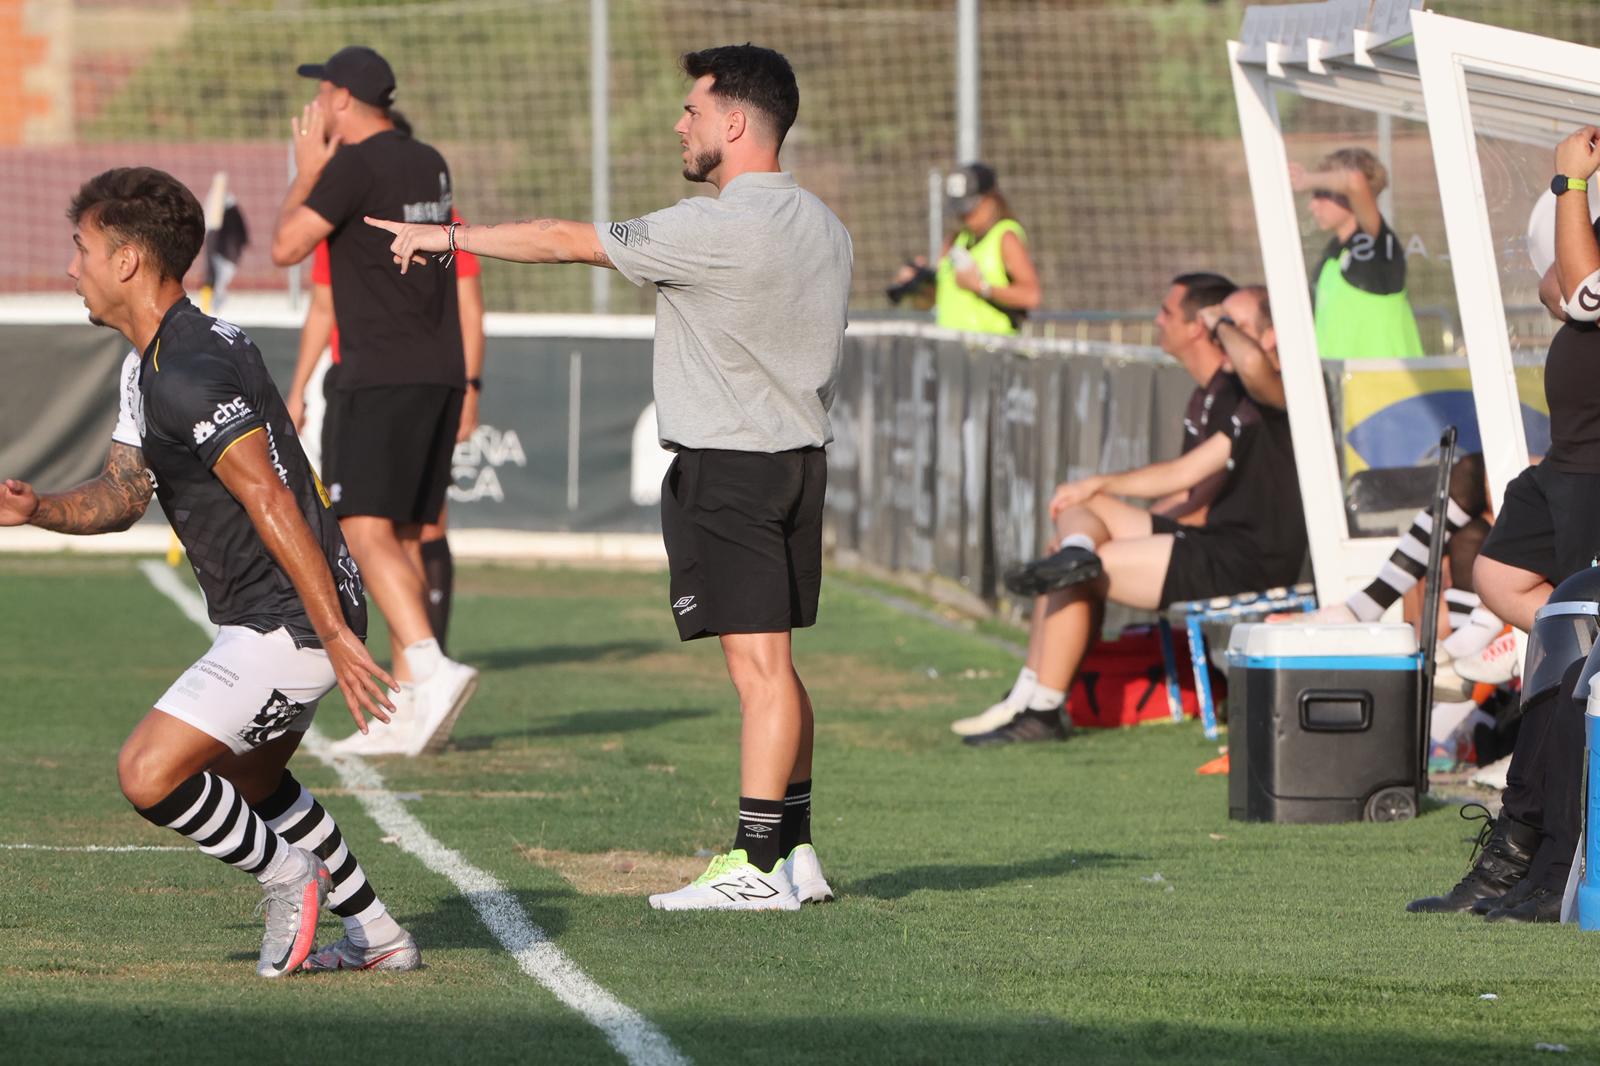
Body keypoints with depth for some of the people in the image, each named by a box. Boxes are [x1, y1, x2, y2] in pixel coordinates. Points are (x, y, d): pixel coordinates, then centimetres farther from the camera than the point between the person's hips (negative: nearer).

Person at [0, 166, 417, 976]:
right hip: (264, 620, 11)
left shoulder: (187, 374, -22)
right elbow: (121, 493, 14)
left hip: (284, 625, -11)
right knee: (245, 778, 29)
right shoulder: (149, 365, 13)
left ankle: (289, 878, 4)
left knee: (149, 774, -17)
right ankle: (378, 936, 36)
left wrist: (338, 638, -29)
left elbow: (272, 502, -26)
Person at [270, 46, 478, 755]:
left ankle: (431, 666, -31)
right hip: (442, 374, 8)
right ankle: (407, 709, 10)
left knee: (367, 531, -13)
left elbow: (286, 249, -9)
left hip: (380, 375, -8)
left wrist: (304, 173, 4)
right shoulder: (430, 166, 14)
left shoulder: (355, 166, -11)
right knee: (404, 536, 11)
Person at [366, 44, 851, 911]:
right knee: (773, 666, 13)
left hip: (726, 465, -9)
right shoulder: (822, 227, 10)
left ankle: (759, 865, -10)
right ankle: (794, 853, 15)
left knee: (758, 663, -9)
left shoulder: (715, 229, -17)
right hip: (801, 454, 9)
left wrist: (450, 236, -2)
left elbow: (565, 242, -12)